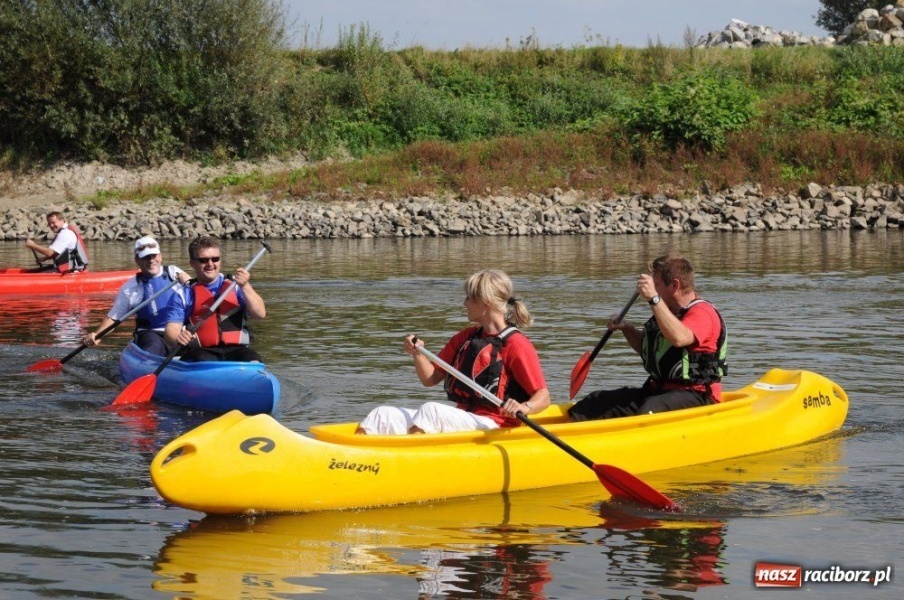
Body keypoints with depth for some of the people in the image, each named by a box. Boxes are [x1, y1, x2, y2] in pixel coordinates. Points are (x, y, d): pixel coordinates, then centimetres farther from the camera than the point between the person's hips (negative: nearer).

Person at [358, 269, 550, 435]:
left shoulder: (516, 344, -5)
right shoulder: (465, 337, 19)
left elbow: (543, 396, -11)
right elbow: (430, 379, 20)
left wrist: (524, 407, -33)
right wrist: (418, 354, 1)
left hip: (490, 425, -8)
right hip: (460, 420, 8)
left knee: (431, 410, -35)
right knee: (383, 415, -9)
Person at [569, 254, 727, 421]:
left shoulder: (702, 313, -12)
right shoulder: (666, 312, 17)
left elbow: (679, 338, -34)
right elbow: (644, 347, 32)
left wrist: (654, 298, -34)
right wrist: (626, 328, 12)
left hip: (694, 396, -8)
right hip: (657, 391, 8)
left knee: (650, 410, -38)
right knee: (596, 402, -5)